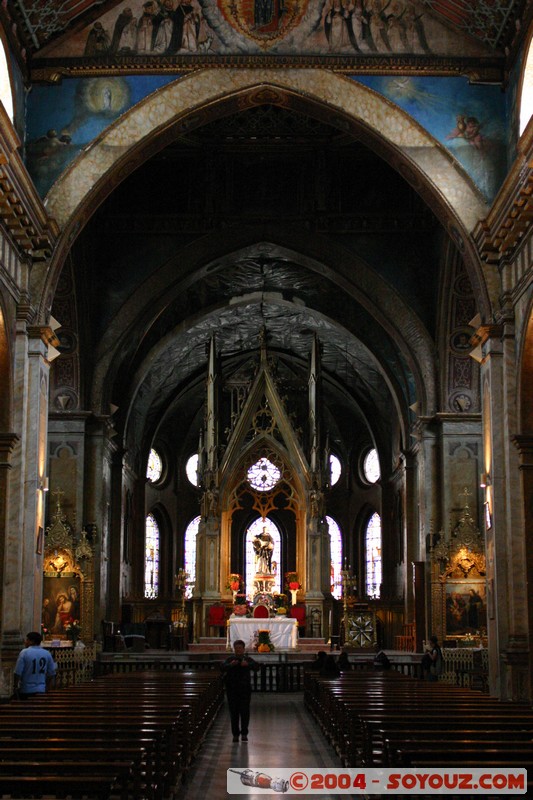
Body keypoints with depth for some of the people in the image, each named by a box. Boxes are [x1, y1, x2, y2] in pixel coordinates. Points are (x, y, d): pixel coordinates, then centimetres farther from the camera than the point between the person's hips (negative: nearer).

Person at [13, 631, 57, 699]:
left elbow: (17, 673, -11)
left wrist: (16, 687, 0)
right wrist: (48, 688, 19)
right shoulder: (47, 654, 5)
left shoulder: (24, 653, -10)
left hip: (25, 691, -4)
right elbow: (52, 673, 9)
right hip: (41, 690, 4)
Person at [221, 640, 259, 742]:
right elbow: (223, 667, -11)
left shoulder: (248, 659, 5)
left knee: (245, 712, -1)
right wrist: (230, 665, -32)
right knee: (234, 712, 2)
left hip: (245, 689, 0)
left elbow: (256, 666, -11)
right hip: (232, 689, 0)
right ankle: (235, 734, 8)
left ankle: (244, 734, 7)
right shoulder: (230, 659, 5)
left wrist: (248, 664, -31)